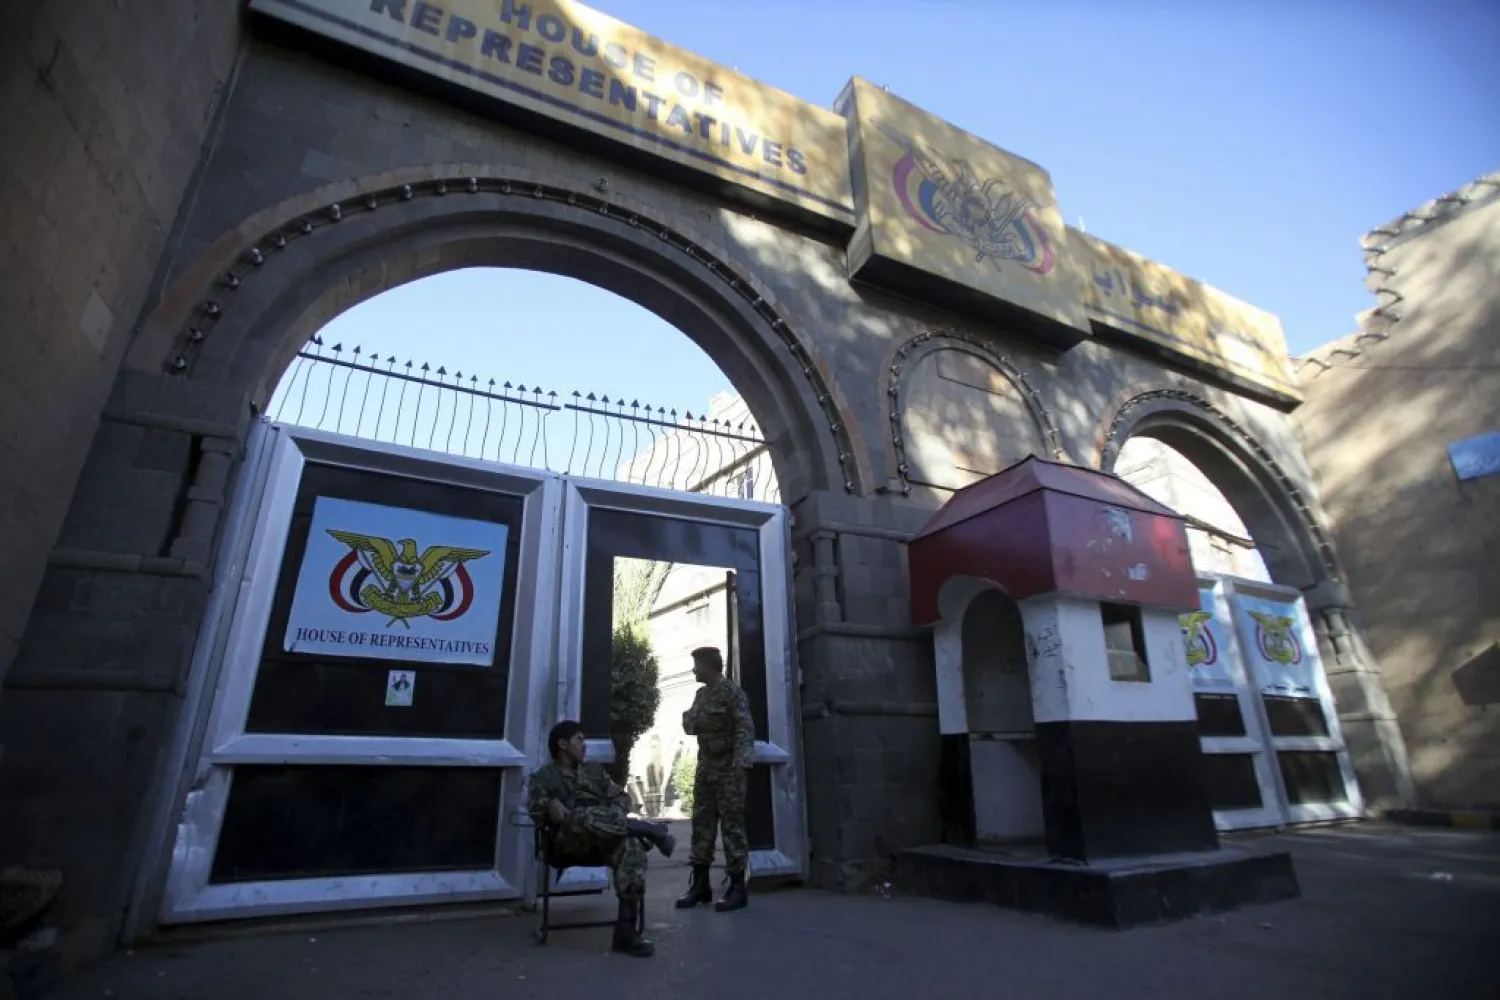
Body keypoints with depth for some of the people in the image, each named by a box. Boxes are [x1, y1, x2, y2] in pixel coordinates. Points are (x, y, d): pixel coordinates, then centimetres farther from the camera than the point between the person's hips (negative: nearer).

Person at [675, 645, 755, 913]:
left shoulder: (732, 692, -11)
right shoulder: (701, 694, 12)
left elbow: (745, 729, -19)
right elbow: (690, 727, 19)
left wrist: (741, 763, -29)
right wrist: (689, 718, -3)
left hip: (729, 769, -7)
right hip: (705, 767, 8)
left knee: (732, 826, -4)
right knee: (701, 824, 9)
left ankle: (737, 889, 3)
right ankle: (700, 884, 18)